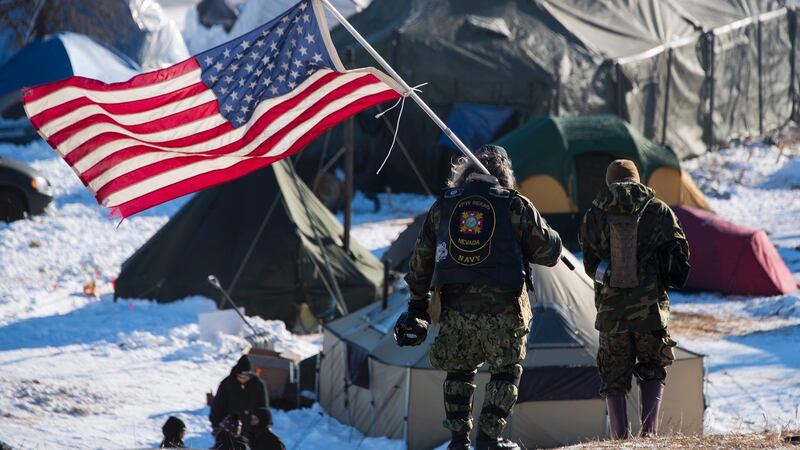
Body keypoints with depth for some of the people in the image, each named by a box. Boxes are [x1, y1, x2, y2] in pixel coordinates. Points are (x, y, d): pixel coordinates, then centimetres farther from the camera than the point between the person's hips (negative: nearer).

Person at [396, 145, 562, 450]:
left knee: (459, 370, 17)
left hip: (454, 306, 3)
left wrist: (417, 302, 22)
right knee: (506, 371, 11)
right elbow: (548, 252, 2)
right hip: (501, 308, -3)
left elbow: (422, 257, 14)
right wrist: (552, 240, 25)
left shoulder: (443, 205, 10)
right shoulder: (515, 206, -1)